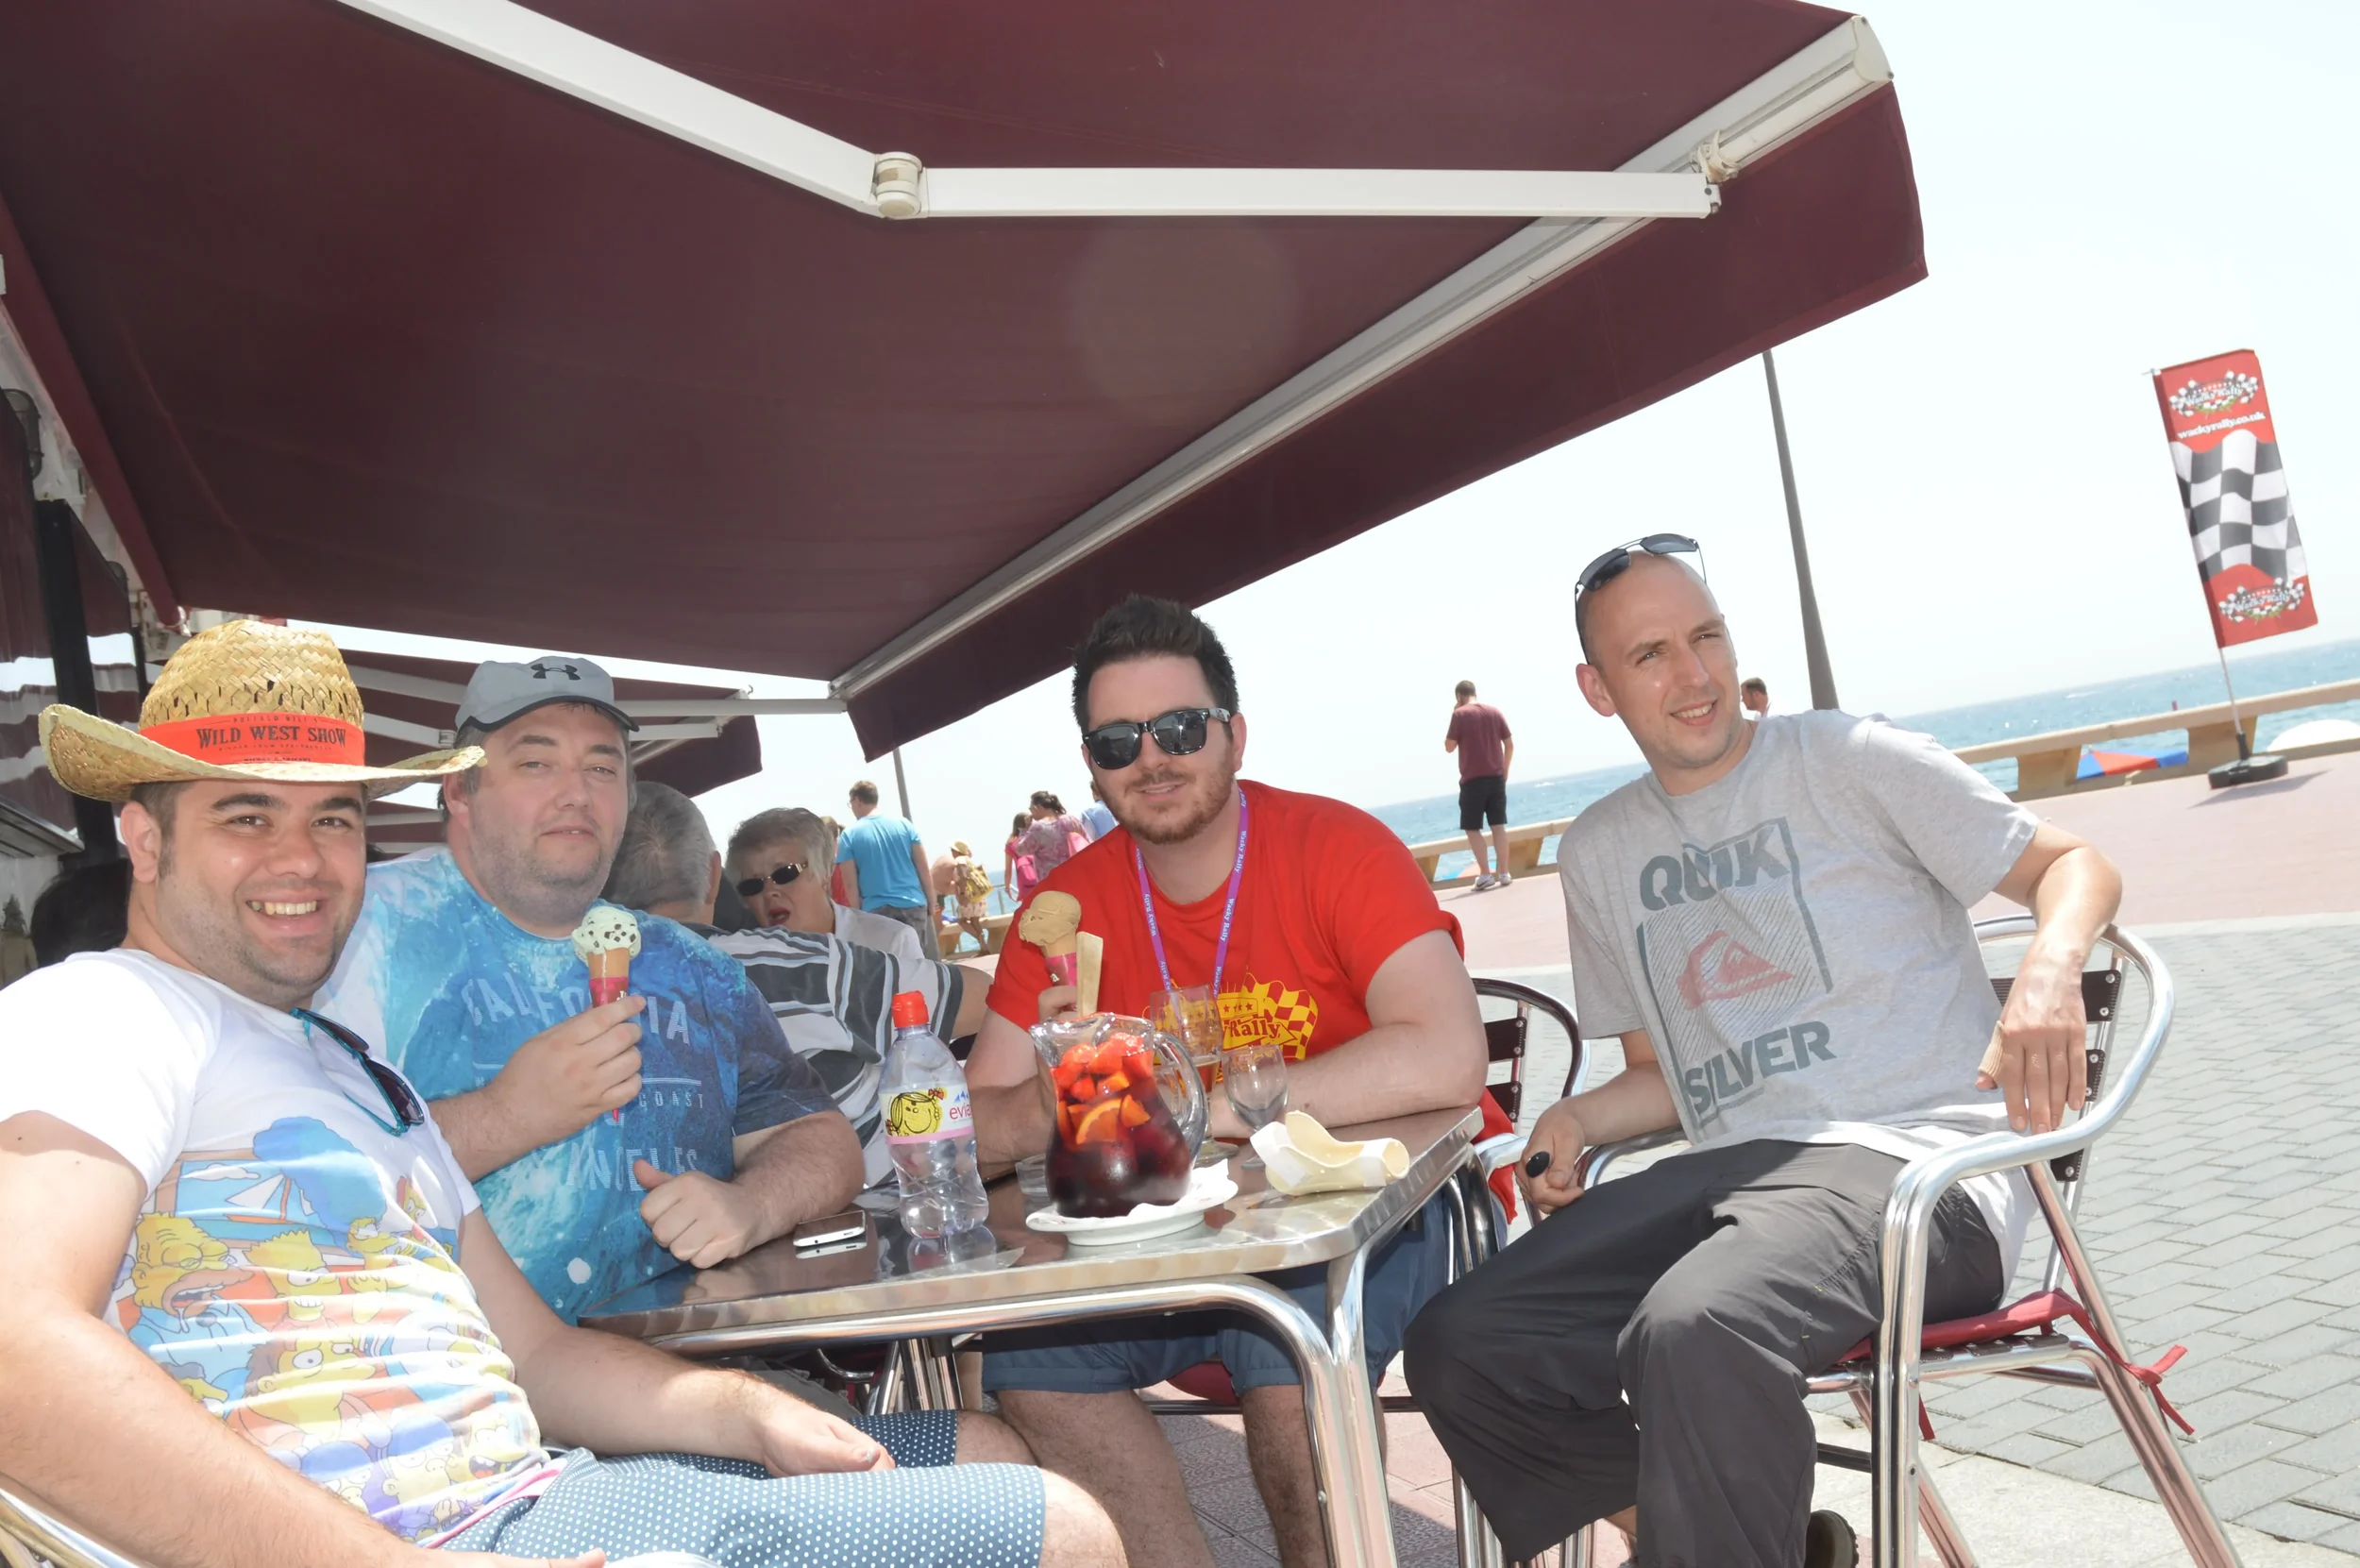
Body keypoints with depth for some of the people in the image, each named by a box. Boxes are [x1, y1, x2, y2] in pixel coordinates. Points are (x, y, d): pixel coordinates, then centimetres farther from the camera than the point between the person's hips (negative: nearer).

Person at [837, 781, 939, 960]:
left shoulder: (850, 835, -2)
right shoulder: (903, 823, 4)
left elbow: (850, 883, -4)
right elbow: (923, 867, 3)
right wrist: (931, 901, 12)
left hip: (878, 910, -2)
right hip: (914, 905, 2)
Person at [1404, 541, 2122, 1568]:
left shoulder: (1848, 760, 3)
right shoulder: (1597, 853, 16)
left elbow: (2072, 864, 6)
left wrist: (2050, 971, -16)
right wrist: (1576, 1121, 1)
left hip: (1909, 1160, -5)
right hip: (1728, 1170, 6)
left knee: (1693, 1333, -37)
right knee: (1457, 1350, -12)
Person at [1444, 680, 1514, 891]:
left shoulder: (1460, 714, -6)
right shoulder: (1495, 712, 8)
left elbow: (1449, 747, -3)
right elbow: (1510, 744, 9)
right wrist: (1504, 771, 18)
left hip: (1473, 779, -5)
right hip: (1496, 777, 5)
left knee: (1472, 828, 2)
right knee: (1498, 825, 7)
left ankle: (1485, 875, -5)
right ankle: (1503, 873, 7)